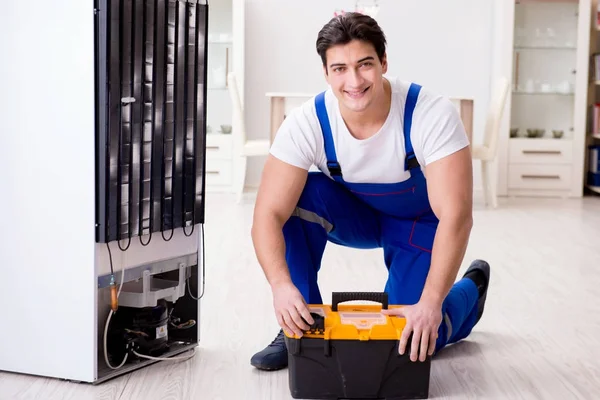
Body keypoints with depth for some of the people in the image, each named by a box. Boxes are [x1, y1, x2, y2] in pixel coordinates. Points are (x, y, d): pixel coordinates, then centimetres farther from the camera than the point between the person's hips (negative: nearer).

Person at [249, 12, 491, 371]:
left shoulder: (433, 115, -33)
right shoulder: (307, 123, -28)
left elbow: (455, 216, -35)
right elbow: (269, 213, -30)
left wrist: (430, 303, -43)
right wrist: (281, 285, -47)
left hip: (421, 221, -2)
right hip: (355, 213, 2)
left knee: (410, 344, -12)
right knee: (298, 197, -30)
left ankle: (471, 289, 21)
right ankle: (300, 327, -10)